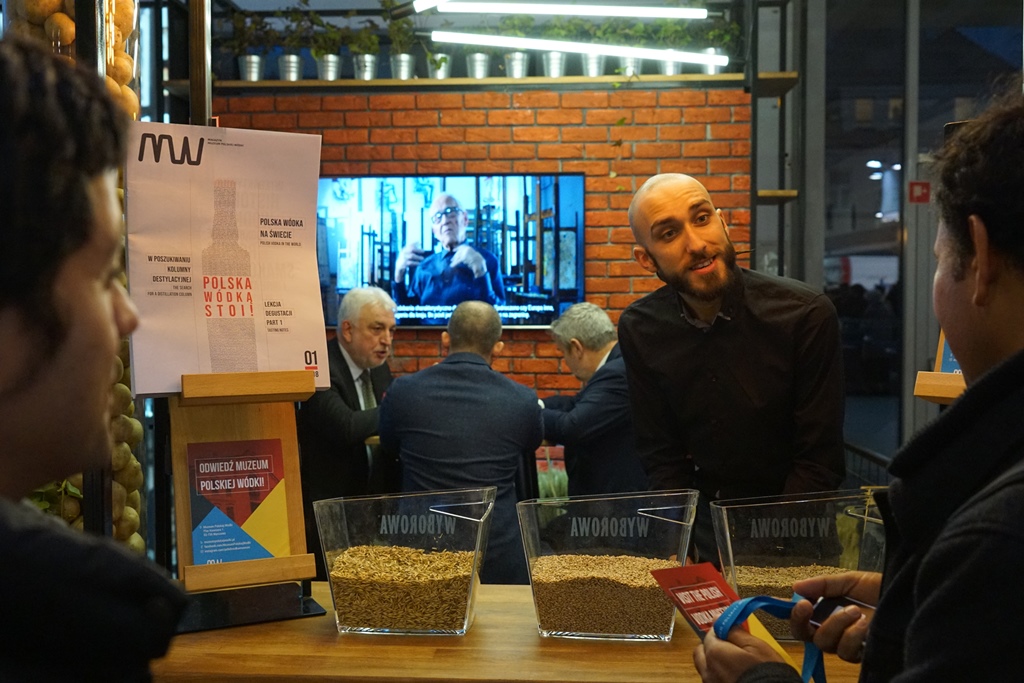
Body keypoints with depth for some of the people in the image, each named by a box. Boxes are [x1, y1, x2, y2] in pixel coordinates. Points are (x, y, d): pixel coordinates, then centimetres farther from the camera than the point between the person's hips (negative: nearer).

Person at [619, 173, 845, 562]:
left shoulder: (807, 315, -12)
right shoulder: (639, 330, -3)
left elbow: (819, 462, -9)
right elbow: (661, 456, 3)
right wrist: (686, 552, -10)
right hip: (700, 526, 3)